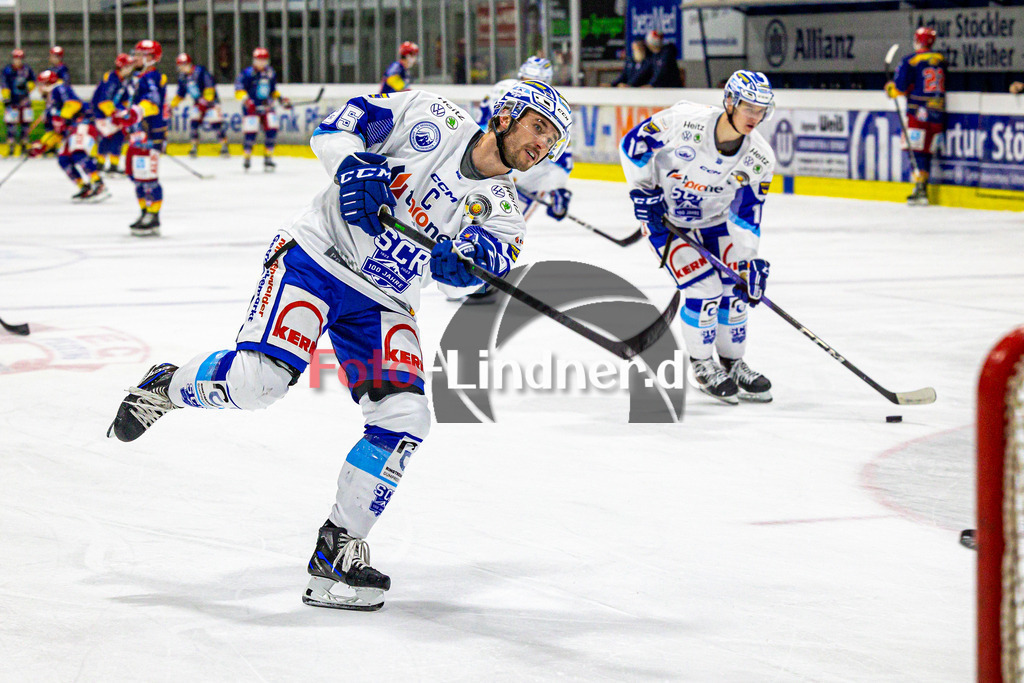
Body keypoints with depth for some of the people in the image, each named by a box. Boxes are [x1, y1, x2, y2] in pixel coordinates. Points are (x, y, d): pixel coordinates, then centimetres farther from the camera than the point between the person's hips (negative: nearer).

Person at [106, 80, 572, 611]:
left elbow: (474, 271, -11)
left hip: (383, 305, 5)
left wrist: (467, 261, -33)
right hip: (319, 255, -5)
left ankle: (339, 547, 2)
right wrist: (355, 165, -22)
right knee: (258, 378, -23)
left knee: (403, 420, -12)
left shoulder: (502, 212, 8)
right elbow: (334, 129, -3)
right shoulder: (431, 118, -2)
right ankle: (167, 388, 8)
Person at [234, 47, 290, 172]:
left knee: (271, 131, -6)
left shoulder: (271, 73, 8)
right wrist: (245, 99, -30)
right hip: (251, 108, -5)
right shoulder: (248, 73, -10)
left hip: (267, 107, 5)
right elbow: (238, 89, -16)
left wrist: (281, 99, 12)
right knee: (250, 133, -11)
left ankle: (268, 158, 6)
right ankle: (247, 158, 9)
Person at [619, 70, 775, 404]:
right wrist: (644, 191, -16)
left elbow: (747, 213, -8)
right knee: (705, 289, -15)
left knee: (735, 290, 2)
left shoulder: (759, 158, -16)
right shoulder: (685, 121, -29)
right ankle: (701, 365, 6)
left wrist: (749, 260, -15)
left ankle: (733, 364, 23)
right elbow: (634, 143, -17)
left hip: (712, 220, 5)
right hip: (663, 217, -5)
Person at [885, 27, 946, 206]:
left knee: (917, 151, -5)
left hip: (918, 113, -5)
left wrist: (889, 88, 12)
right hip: (938, 114, 5)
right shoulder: (941, 61, 10)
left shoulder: (910, 61, -7)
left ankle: (920, 189, -14)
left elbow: (899, 88, -8)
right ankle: (922, 190, 12)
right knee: (927, 153, 10)